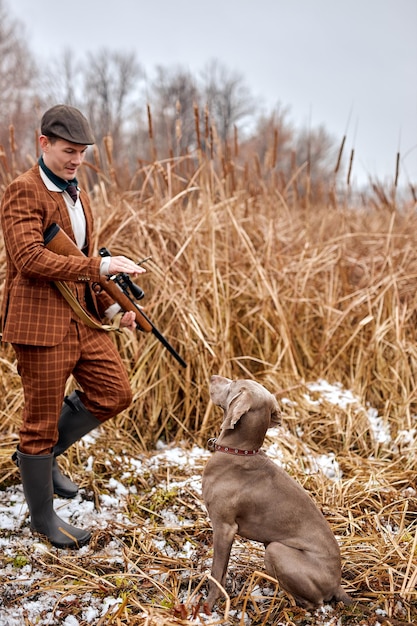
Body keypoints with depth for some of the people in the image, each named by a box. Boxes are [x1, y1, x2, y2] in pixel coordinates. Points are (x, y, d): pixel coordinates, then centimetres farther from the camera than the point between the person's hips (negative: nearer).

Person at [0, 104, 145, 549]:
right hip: (39, 322, -8)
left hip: (83, 319, 8)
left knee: (115, 394, 9)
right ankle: (42, 517, 22)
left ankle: (44, 454, 28)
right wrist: (101, 266, -28)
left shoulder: (75, 192, 15)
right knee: (42, 419, 4)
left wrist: (112, 306, 12)